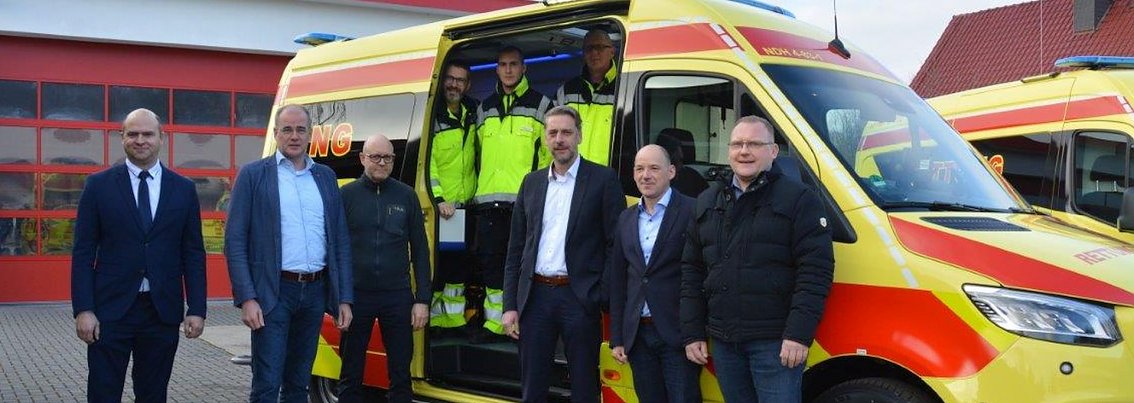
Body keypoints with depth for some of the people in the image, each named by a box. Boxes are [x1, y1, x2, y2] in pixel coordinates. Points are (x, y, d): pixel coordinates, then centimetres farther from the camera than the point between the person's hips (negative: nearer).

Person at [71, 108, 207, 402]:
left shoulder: (184, 189, 6)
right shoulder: (99, 185, 2)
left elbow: (193, 254, 6)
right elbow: (83, 253, 0)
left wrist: (196, 309, 0)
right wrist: (83, 309, -8)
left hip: (163, 310, 2)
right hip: (110, 310, -1)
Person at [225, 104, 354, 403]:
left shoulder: (326, 176, 12)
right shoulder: (253, 175, 0)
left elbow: (341, 241, 12)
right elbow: (235, 242, -5)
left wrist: (344, 299, 6)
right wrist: (247, 299, -13)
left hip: (316, 292, 4)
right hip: (273, 293, -4)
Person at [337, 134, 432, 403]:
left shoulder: (406, 196, 5)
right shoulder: (346, 195, 2)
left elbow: (420, 250, 6)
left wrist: (422, 299, -1)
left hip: (398, 297, 1)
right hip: (356, 296, -1)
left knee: (401, 374, 6)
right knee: (351, 376, 9)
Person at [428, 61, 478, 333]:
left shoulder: (472, 114, 9)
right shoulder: (433, 117, -10)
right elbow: (424, 163, -14)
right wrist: (438, 199, -21)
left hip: (465, 205, 6)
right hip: (437, 207, -6)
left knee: (460, 264, 12)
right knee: (435, 264, -4)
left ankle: (454, 318, 22)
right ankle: (431, 319, 5)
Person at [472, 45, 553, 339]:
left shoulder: (540, 106, 3)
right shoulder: (484, 109, 17)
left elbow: (551, 154, 1)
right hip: (488, 202, 5)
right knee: (489, 260, 6)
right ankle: (494, 321, 15)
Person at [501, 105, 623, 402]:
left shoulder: (603, 179, -1)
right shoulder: (532, 182, 12)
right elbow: (516, 249, 13)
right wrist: (510, 305, 7)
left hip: (580, 298, -4)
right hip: (536, 297, 4)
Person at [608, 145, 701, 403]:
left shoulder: (692, 212, -6)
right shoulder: (626, 219, 12)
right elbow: (618, 281, 13)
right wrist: (617, 338, 10)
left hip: (677, 334, -5)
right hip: (638, 334, 6)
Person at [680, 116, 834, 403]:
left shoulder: (799, 199, -4)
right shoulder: (707, 203, 15)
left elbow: (815, 270, -11)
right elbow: (692, 271, 16)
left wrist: (799, 334, -18)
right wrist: (692, 333, 10)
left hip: (775, 342, -6)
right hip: (722, 341, 6)